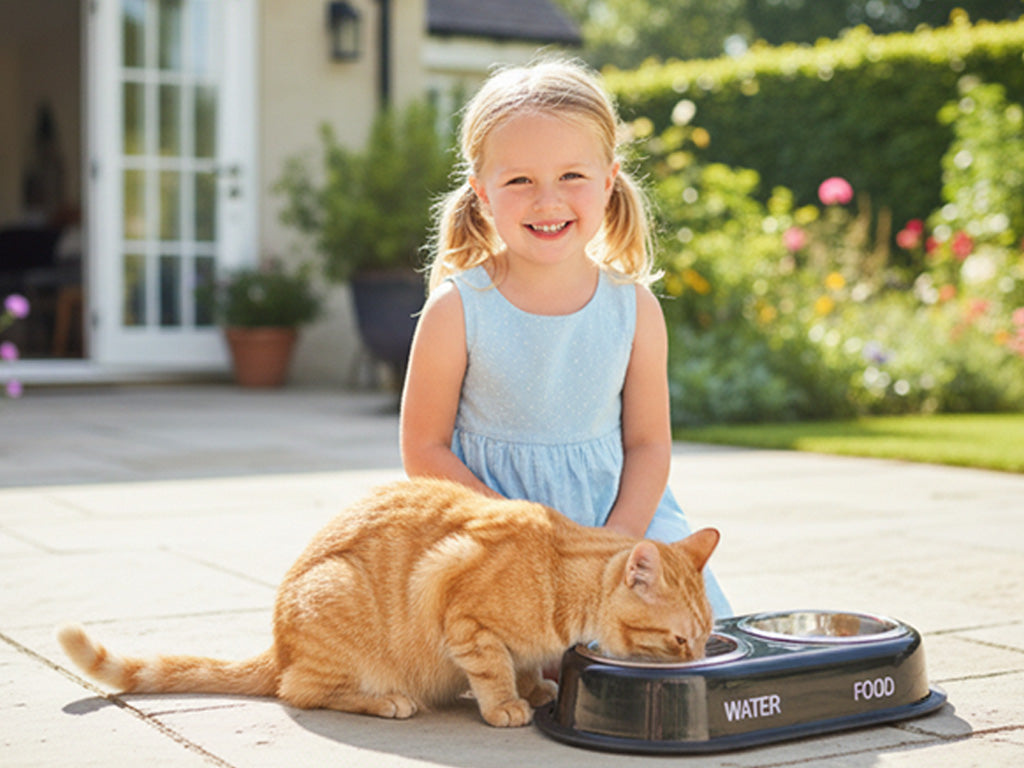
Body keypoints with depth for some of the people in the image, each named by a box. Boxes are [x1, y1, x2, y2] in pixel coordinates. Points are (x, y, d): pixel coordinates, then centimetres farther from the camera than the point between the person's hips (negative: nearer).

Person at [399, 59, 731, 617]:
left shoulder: (634, 306, -1)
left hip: (618, 512, 3)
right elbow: (424, 450, -5)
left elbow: (648, 443, 4)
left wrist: (615, 542, -13)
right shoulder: (457, 310, -9)